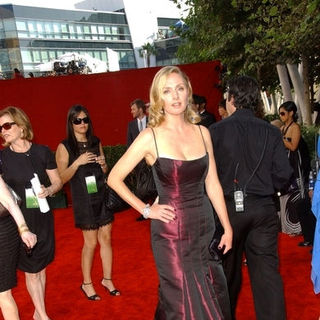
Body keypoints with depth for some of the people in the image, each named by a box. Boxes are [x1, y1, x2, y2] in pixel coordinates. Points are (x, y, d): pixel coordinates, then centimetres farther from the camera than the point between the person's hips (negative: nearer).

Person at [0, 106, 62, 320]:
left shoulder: (42, 152, -4)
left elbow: (58, 182, 3)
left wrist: (49, 190, -18)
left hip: (42, 217, 1)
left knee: (41, 266, 14)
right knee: (31, 270, 7)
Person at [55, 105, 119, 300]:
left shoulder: (96, 142, 7)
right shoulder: (65, 147, -6)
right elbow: (62, 178, -10)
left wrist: (103, 164, -5)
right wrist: (78, 162, -21)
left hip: (103, 194, 5)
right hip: (84, 199, -4)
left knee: (106, 238, 8)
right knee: (91, 242, 2)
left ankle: (107, 279, 24)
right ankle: (87, 284, 20)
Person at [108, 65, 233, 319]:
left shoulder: (202, 132, 3)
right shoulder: (150, 137, -9)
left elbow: (212, 184, 7)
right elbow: (114, 179, -3)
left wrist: (227, 228, 7)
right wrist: (146, 210, -5)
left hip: (205, 227, 5)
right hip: (171, 231, -4)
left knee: (215, 300, 14)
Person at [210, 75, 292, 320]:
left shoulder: (216, 130, -7)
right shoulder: (271, 131, -1)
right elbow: (283, 172, -4)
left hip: (229, 207, -1)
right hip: (263, 208, 1)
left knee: (229, 269, 16)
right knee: (267, 270, 5)